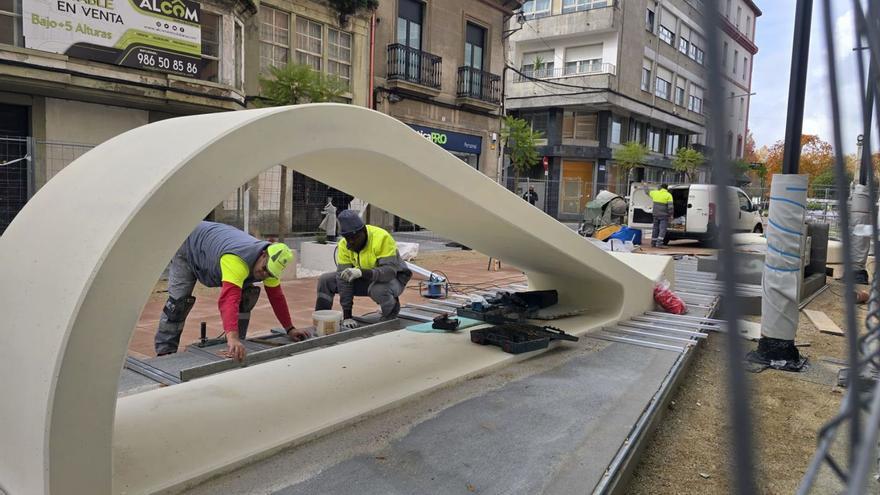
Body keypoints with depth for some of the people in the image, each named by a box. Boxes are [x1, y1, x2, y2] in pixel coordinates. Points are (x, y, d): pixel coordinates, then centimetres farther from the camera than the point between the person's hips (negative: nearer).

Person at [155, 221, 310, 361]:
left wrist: (290, 329, -11)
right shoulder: (237, 260, -48)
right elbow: (229, 299, -60)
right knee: (179, 299, -15)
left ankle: (236, 346, 1)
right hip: (190, 247, -6)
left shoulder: (270, 265, -24)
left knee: (246, 295, -7)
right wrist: (232, 337, -71)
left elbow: (277, 297, -13)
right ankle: (165, 352, -2)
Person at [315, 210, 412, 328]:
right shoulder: (344, 244, -14)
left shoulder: (382, 238, -30)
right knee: (325, 281, -6)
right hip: (365, 279, 5)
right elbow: (344, 279, -17)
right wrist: (347, 315, -21)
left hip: (392, 278, -5)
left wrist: (362, 273, -51)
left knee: (379, 290, -40)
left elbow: (390, 270, -37)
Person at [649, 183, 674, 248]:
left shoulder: (655, 193, 5)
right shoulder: (668, 195, -6)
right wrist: (671, 214, -6)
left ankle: (653, 243, 17)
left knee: (655, 228, 14)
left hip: (656, 214, 5)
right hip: (664, 215, -5)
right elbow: (670, 206, -13)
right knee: (662, 229, -6)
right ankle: (659, 243, -17)